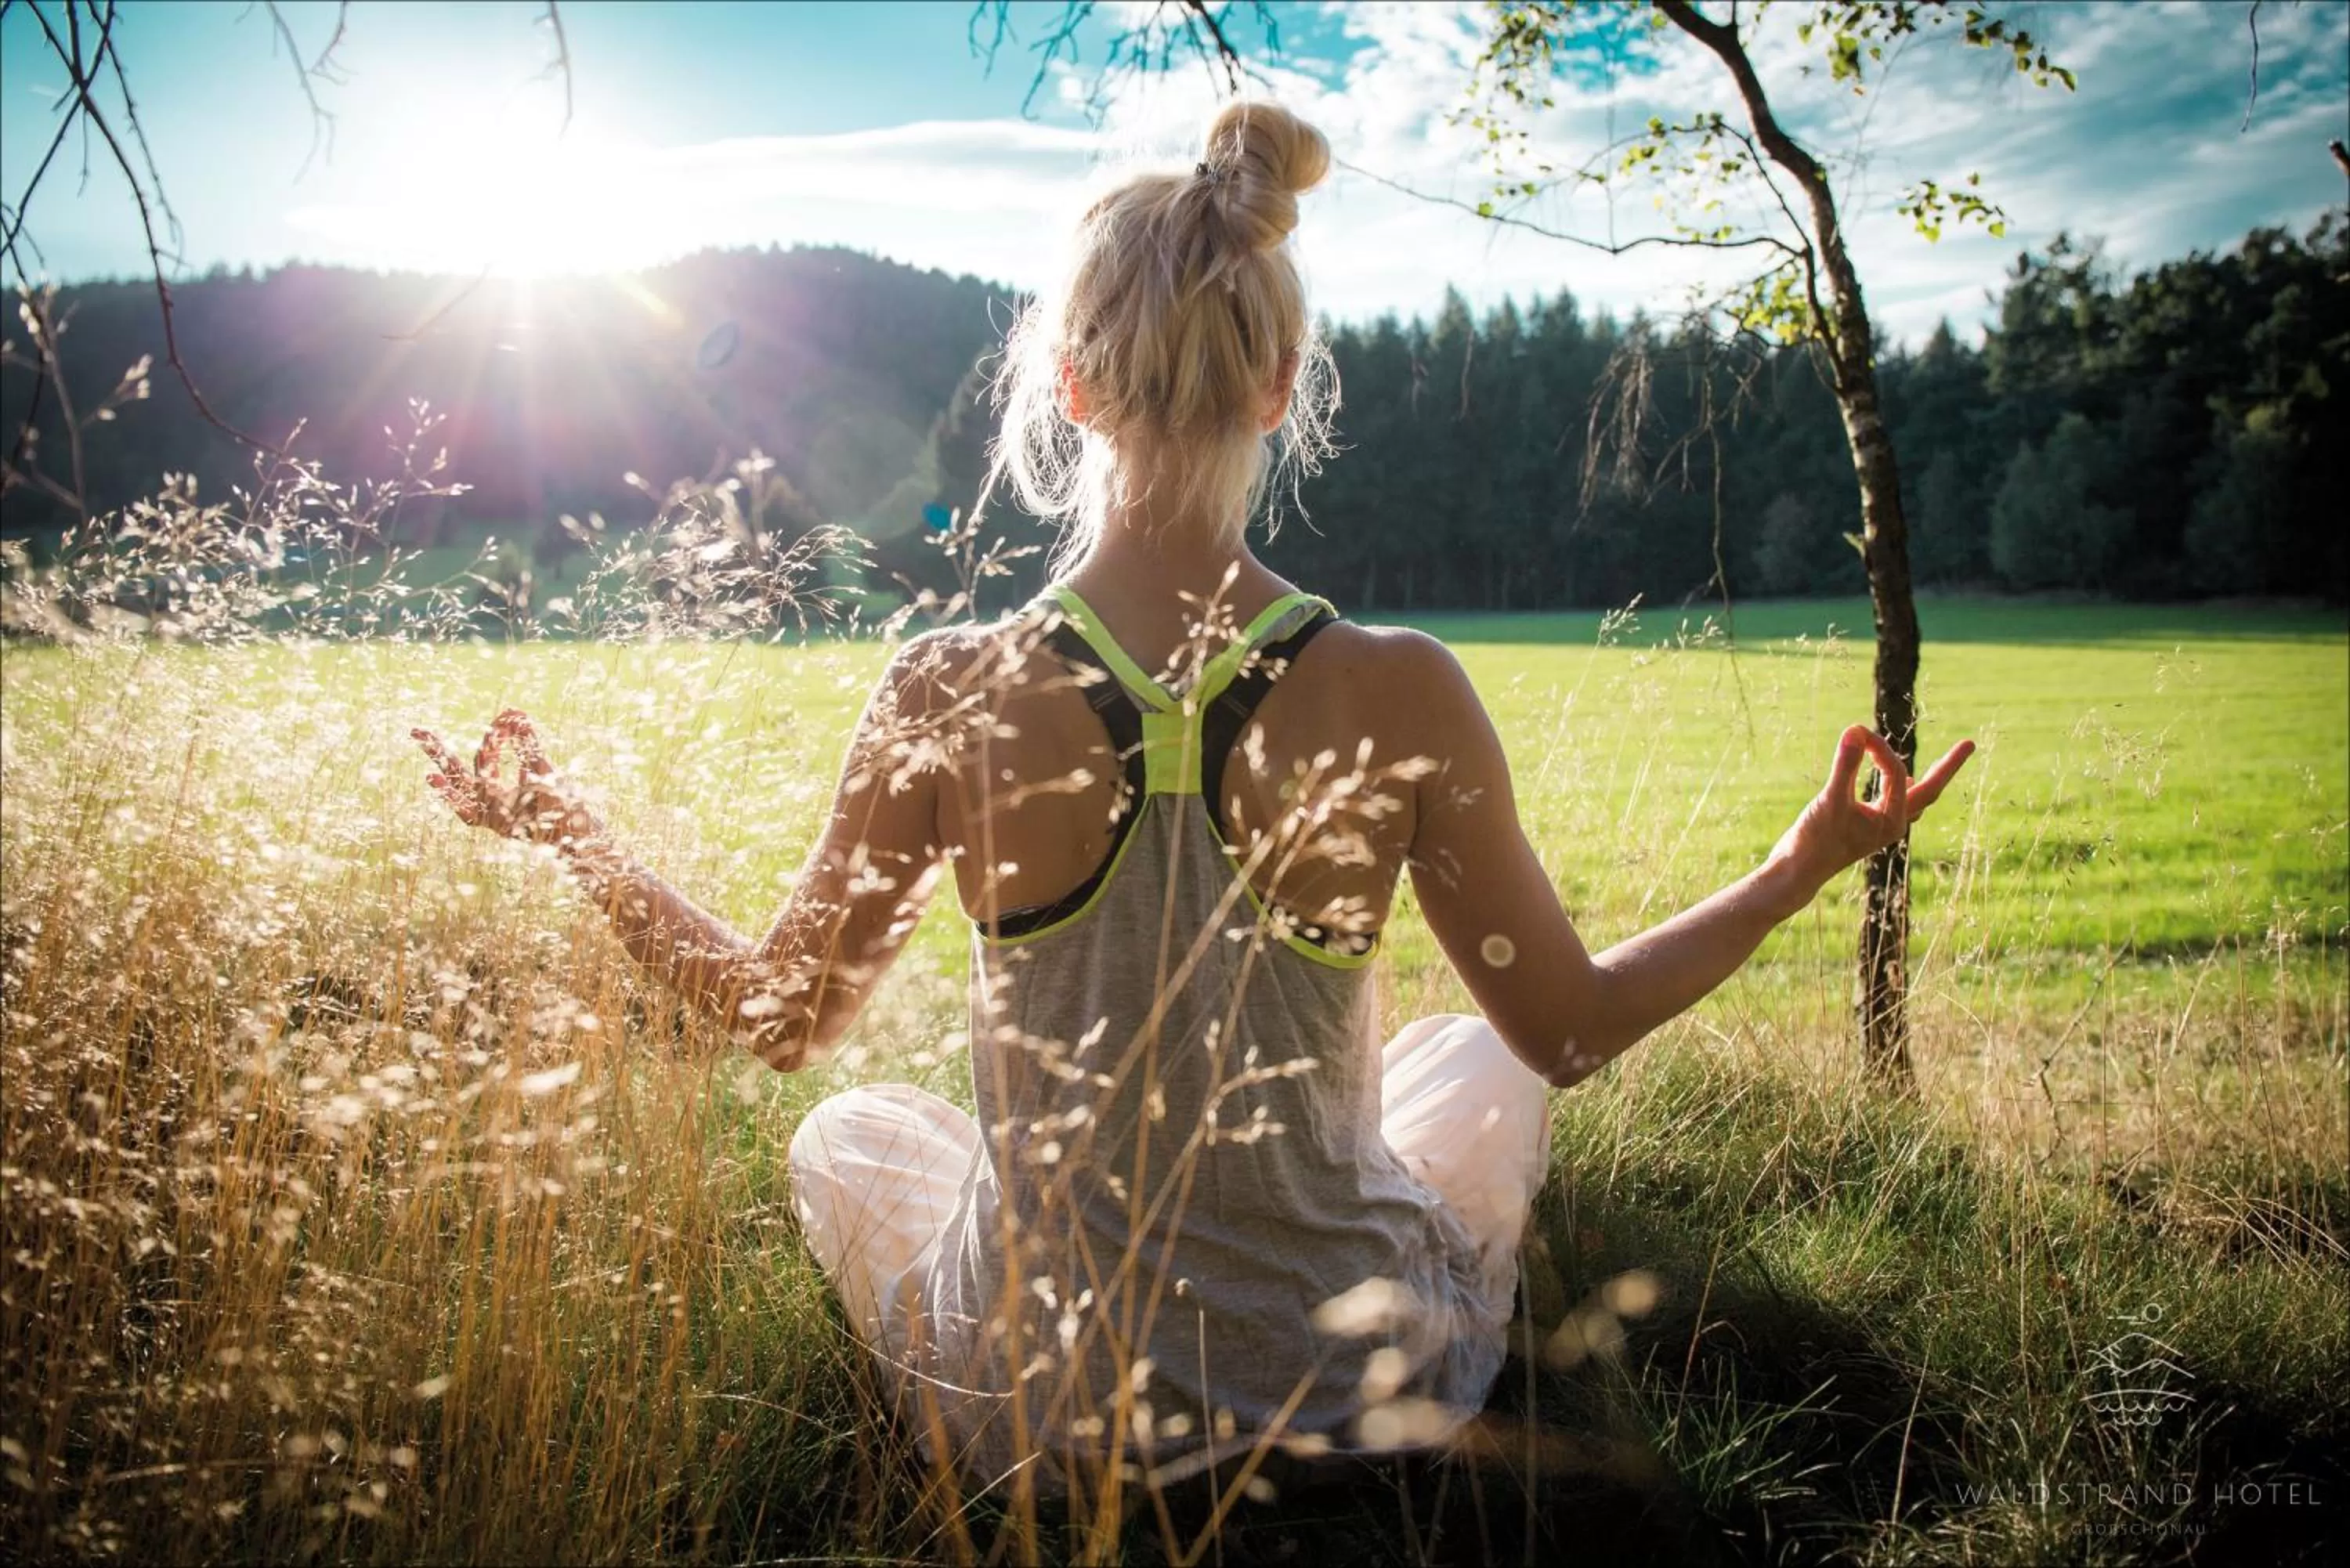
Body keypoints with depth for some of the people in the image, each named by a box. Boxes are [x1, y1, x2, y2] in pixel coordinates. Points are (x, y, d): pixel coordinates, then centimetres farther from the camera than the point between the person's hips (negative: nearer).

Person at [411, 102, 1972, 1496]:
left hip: (1032, 1410, 1)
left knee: (847, 1131, 31)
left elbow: (783, 1015, -3)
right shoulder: (1401, 695, -19)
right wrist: (1807, 863, 7)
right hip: (1362, 1386, 0)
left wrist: (567, 831, 11)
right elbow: (1571, 1029, -6)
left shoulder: (948, 695, -18)